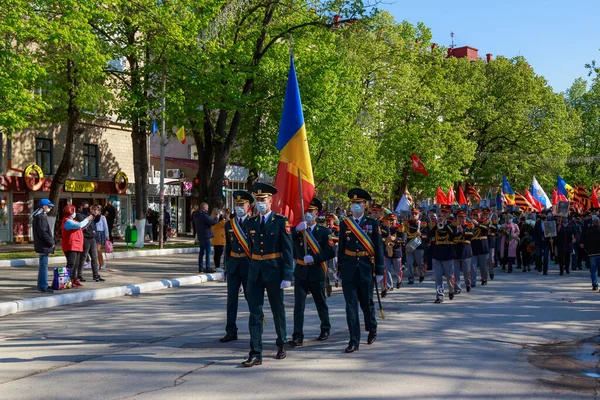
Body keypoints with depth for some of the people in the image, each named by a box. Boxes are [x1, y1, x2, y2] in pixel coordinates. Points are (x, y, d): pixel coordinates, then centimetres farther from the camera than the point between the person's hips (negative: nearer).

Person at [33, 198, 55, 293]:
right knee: (44, 265, -8)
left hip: (43, 245, 11)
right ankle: (43, 286, -7)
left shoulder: (41, 216, 17)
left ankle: (42, 285, 25)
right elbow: (43, 232, -22)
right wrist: (51, 242, -15)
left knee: (43, 265, 17)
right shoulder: (41, 217, -16)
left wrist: (51, 241, 15)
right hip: (44, 245, -11)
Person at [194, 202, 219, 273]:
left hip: (200, 236, 9)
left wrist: (211, 218, 18)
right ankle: (207, 268, -6)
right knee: (208, 252, -5)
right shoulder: (203, 215, -18)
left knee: (202, 252, 14)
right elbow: (212, 222, -19)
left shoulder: (197, 215, 12)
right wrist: (216, 218, -1)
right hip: (205, 236, -9)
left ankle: (200, 268, 17)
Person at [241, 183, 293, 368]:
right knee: (254, 312, -3)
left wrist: (287, 276, -14)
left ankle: (281, 345, 31)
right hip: (255, 272, 3)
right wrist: (253, 268, 13)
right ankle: (255, 354, -3)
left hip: (274, 272, -3)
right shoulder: (251, 223, 8)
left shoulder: (281, 221, -6)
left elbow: (288, 250, -9)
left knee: (278, 311, 12)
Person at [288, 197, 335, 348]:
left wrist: (314, 258, -17)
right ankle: (297, 337, -6)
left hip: (317, 272, -1)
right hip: (301, 272, 1)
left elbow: (330, 253, -8)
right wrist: (297, 229, -25)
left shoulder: (324, 232, -1)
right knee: (299, 305, -5)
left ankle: (325, 329, 34)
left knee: (321, 304, 14)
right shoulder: (297, 230, 4)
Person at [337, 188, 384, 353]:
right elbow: (341, 248, 9)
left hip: (366, 269, -1)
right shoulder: (344, 224, 6)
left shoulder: (373, 224, 1)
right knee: (351, 305, -2)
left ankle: (372, 330, 37)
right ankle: (354, 341, 1)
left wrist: (379, 271, -3)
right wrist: (339, 269, 9)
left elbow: (379, 248, 0)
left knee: (367, 303, 10)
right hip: (348, 270, 1)